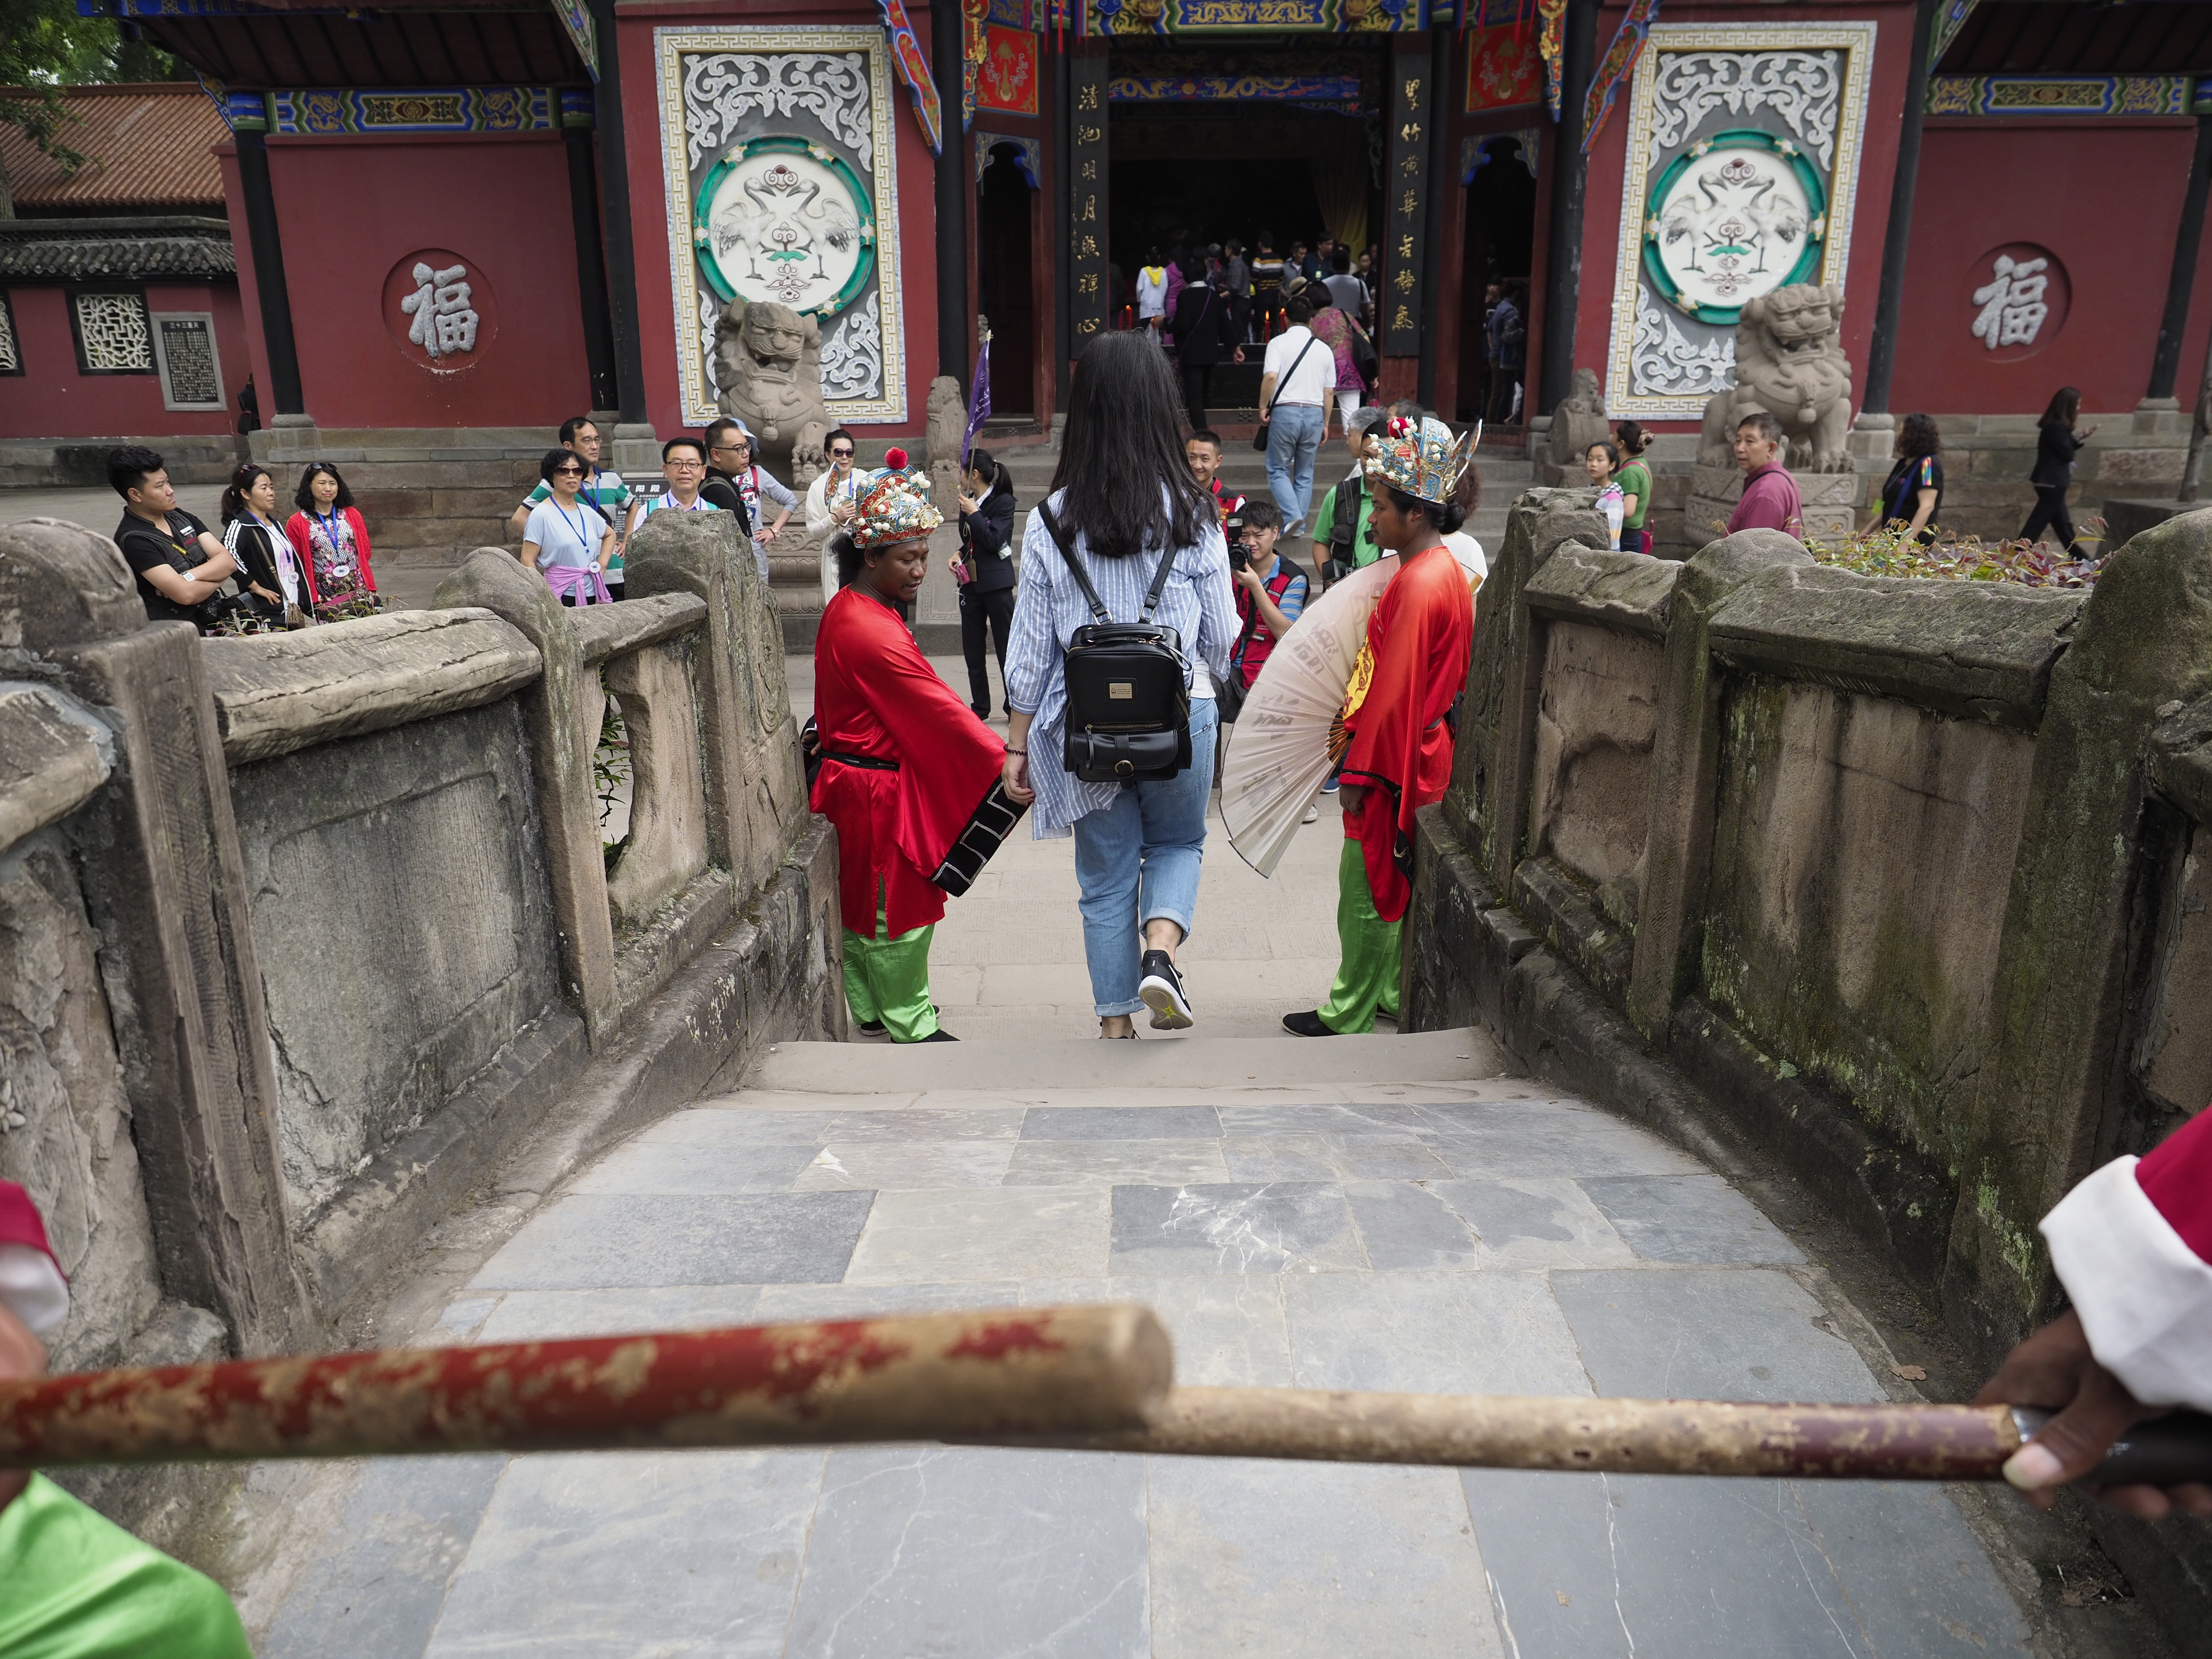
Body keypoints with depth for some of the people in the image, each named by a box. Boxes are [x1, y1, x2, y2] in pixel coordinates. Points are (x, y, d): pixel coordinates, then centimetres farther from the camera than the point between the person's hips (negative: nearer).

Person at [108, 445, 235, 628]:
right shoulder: (133, 540, -11)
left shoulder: (180, 517, 11)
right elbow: (186, 595, -20)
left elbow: (227, 562, 2)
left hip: (215, 622, 6)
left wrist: (186, 578, -13)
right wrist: (216, 579, -1)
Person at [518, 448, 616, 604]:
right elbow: (527, 560, -7)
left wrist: (602, 564, 16)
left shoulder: (587, 512, 12)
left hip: (593, 595, 5)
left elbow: (610, 535, 31)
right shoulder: (541, 515, -4)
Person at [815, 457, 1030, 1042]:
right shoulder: (873, 633, -25)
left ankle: (867, 1008, 32)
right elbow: (940, 712, -27)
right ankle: (910, 1025, 16)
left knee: (865, 901, 19)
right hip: (879, 791, -10)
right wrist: (1008, 764, -26)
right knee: (898, 906, 3)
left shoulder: (846, 610, 7)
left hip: (850, 774, 10)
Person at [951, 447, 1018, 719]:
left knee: (1006, 645, -2)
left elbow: (994, 540, -18)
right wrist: (958, 555, 3)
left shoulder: (1004, 502, -8)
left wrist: (973, 513, -14)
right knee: (972, 648, 8)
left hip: (996, 582, -7)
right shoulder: (968, 502, 11)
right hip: (971, 581, 7)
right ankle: (979, 707, 16)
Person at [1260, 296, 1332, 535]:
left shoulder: (1279, 343, -2)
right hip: (1314, 414, 3)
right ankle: (1299, 526, 12)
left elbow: (1271, 377, -16)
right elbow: (1328, 392, 11)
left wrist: (1263, 406, -4)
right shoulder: (1324, 349, 10)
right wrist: (1325, 424, 20)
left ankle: (1292, 515, -15)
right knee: (1305, 474, 12)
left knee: (1278, 470, 5)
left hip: (1285, 411, -3)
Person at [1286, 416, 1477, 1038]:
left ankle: (1349, 1015, 11)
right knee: (1395, 882, 19)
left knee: (1367, 889, 0)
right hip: (1422, 754, 10)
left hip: (1395, 762, -10)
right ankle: (1393, 992, 31)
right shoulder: (1445, 569, 10)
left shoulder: (1418, 585, -21)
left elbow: (1393, 693, -22)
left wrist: (1359, 772, -17)